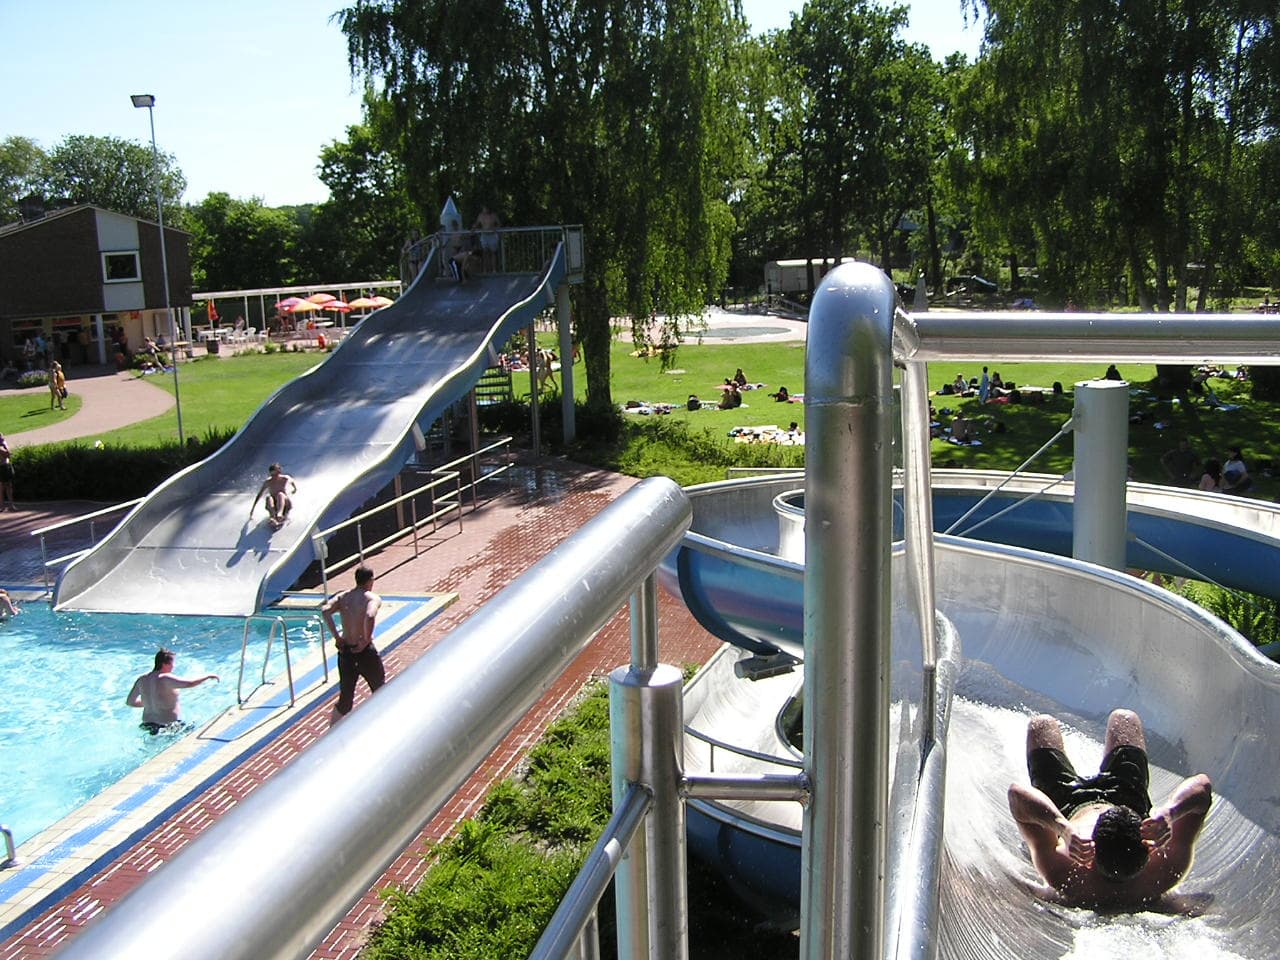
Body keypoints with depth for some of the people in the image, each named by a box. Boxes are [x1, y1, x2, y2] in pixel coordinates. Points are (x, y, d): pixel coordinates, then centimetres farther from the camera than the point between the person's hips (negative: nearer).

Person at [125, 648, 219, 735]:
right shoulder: (165, 679, -19)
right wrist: (208, 676, -11)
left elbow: (129, 701, 12)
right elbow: (190, 683, -25)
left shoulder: (142, 679, 3)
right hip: (168, 725, -8)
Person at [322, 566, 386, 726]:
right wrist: (367, 640, -17)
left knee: (345, 698, 15)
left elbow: (325, 610, -11)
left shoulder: (343, 597, 6)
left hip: (345, 652, 5)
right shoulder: (373, 598, -8)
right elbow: (370, 616, -29)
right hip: (365, 652, -5)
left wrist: (336, 636, -8)